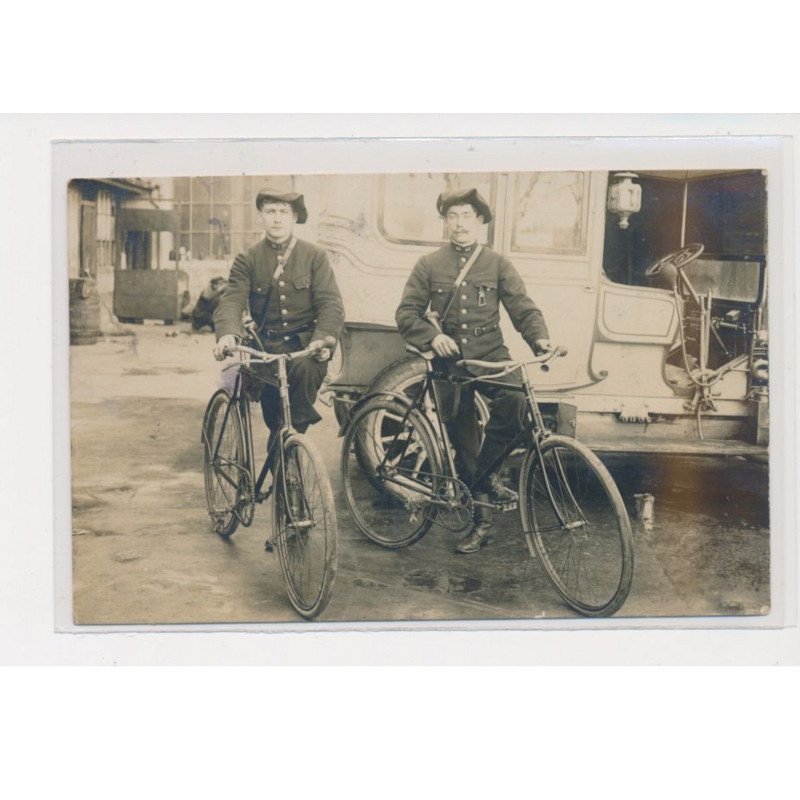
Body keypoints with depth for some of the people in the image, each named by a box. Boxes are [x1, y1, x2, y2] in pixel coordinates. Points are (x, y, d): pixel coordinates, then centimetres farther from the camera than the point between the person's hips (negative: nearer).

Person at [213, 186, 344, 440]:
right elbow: (232, 300, -8)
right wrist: (227, 334, -30)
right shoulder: (247, 260, 5)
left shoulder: (315, 256, 2)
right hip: (267, 347, 1)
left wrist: (323, 339, -27)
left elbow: (331, 303, -7)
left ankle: (295, 432, -14)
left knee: (306, 368, -34)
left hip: (305, 345, -1)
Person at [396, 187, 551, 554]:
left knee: (515, 401, -32)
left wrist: (539, 337, -21)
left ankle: (486, 474, -9)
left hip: (490, 356, 0)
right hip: (451, 361, 1)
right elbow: (406, 313, 2)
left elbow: (522, 306, -2)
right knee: (464, 442, 4)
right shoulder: (429, 265, 6)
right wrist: (432, 336, -17)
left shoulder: (498, 264, 7)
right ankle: (482, 522, 17)